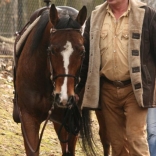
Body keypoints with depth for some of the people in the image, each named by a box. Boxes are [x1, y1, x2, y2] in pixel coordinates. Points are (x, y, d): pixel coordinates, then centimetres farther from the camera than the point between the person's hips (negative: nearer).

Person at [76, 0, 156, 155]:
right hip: (107, 89, 4)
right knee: (116, 141, 9)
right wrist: (79, 86, 9)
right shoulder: (95, 17, 5)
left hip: (135, 88, -4)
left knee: (135, 137, -9)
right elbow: (86, 54, 11)